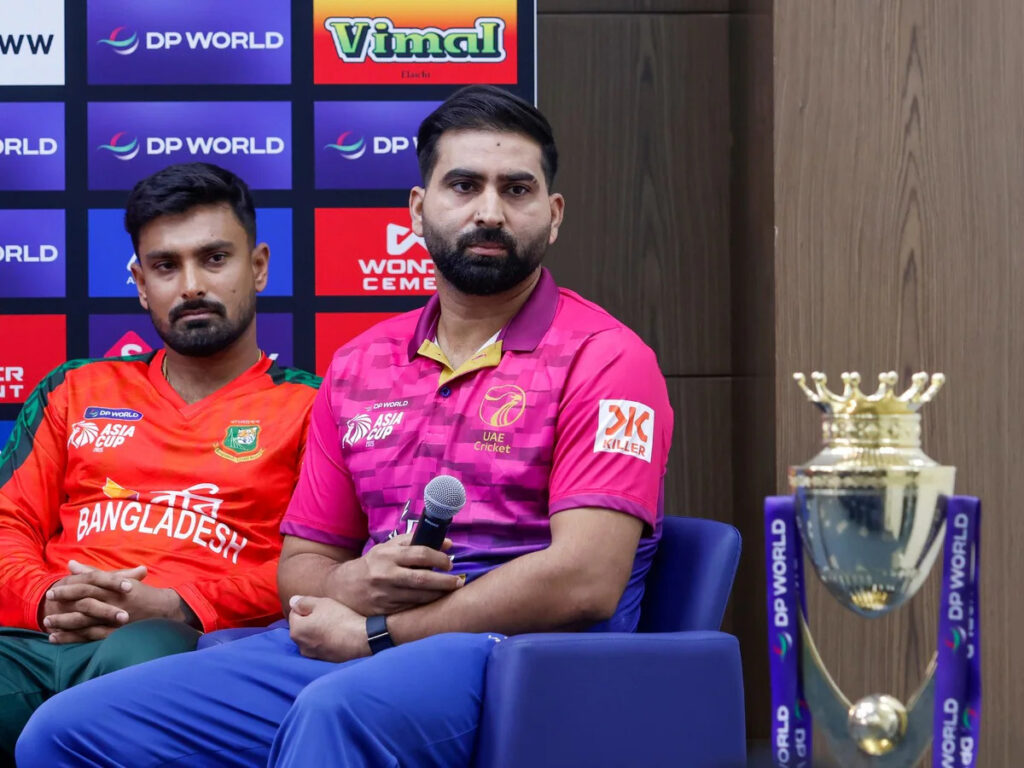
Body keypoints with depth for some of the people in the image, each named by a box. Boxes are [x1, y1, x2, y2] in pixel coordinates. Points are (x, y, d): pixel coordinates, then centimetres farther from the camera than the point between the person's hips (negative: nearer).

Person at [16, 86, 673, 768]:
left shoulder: (603, 358, -2)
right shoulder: (359, 366, 19)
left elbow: (583, 582, -14)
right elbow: (301, 558, 22)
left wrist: (375, 632, -9)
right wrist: (346, 587, -5)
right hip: (344, 644, 6)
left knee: (337, 708, -41)